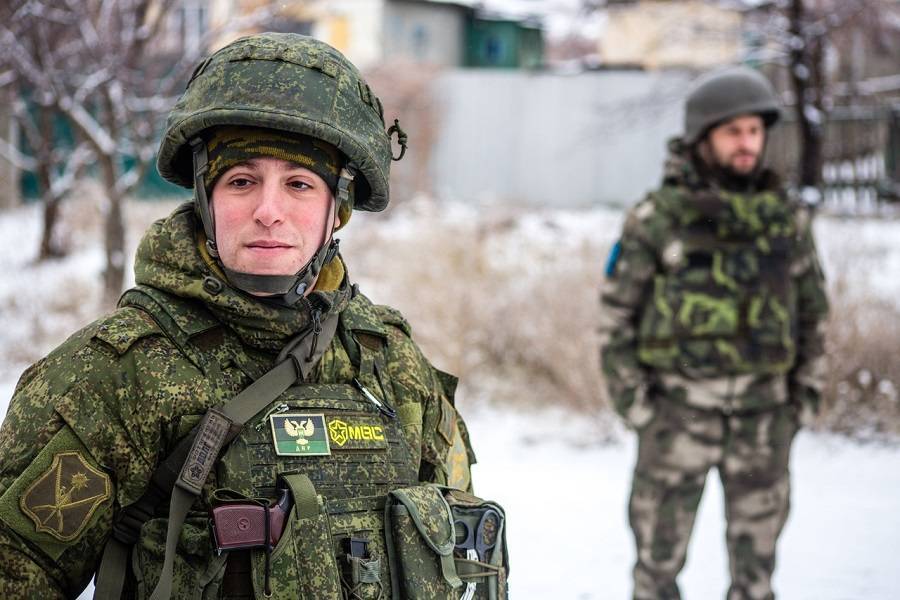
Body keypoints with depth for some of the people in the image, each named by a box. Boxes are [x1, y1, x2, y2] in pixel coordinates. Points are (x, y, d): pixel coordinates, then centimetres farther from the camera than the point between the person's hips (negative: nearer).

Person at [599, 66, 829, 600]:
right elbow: (618, 311, -3)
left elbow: (813, 308, 11)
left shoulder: (788, 219, 3)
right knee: (660, 551, 5)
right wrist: (630, 396, -8)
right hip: (679, 410, -3)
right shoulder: (656, 219, -7)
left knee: (756, 555, 9)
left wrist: (807, 390, 6)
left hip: (762, 414, 3)